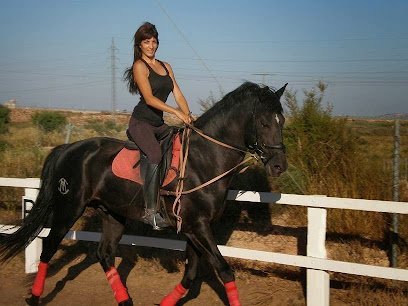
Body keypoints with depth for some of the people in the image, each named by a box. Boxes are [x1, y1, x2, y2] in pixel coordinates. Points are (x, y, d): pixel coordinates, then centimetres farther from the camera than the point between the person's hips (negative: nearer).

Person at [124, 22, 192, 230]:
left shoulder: (166, 67, 17)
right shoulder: (139, 66, -4)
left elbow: (178, 95, 11)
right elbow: (149, 98, -15)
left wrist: (188, 116, -7)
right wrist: (176, 112, -23)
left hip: (158, 124, 8)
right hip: (141, 122, -8)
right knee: (155, 155, -27)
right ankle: (150, 212, -27)